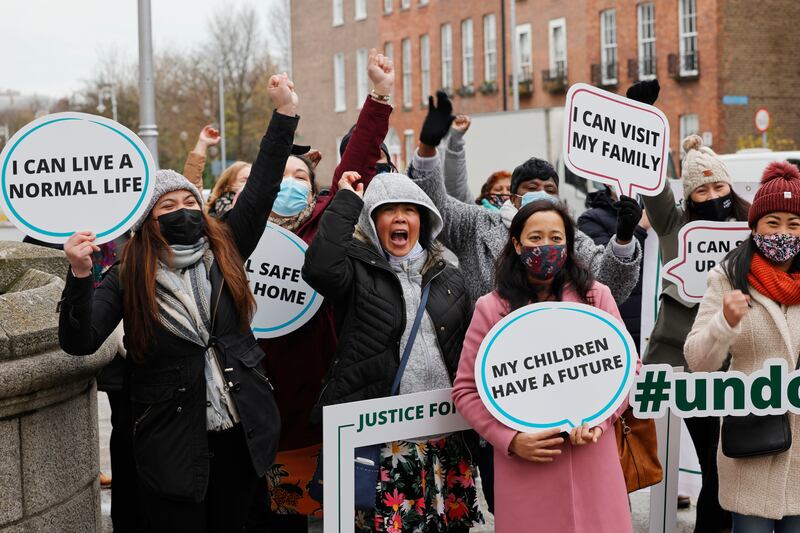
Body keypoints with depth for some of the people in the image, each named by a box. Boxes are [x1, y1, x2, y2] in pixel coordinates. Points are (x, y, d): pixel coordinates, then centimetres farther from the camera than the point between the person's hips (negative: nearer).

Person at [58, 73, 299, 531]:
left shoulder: (225, 251, 4)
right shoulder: (128, 278, -4)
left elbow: (262, 186, 2)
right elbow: (80, 341, -13)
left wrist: (285, 111, -1)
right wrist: (80, 275, -27)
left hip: (242, 434, 3)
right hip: (173, 445, -3)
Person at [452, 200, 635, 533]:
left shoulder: (596, 297, 6)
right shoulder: (491, 308, 1)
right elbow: (466, 389, 3)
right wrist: (510, 440, -10)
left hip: (592, 461, 1)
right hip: (525, 466, -1)